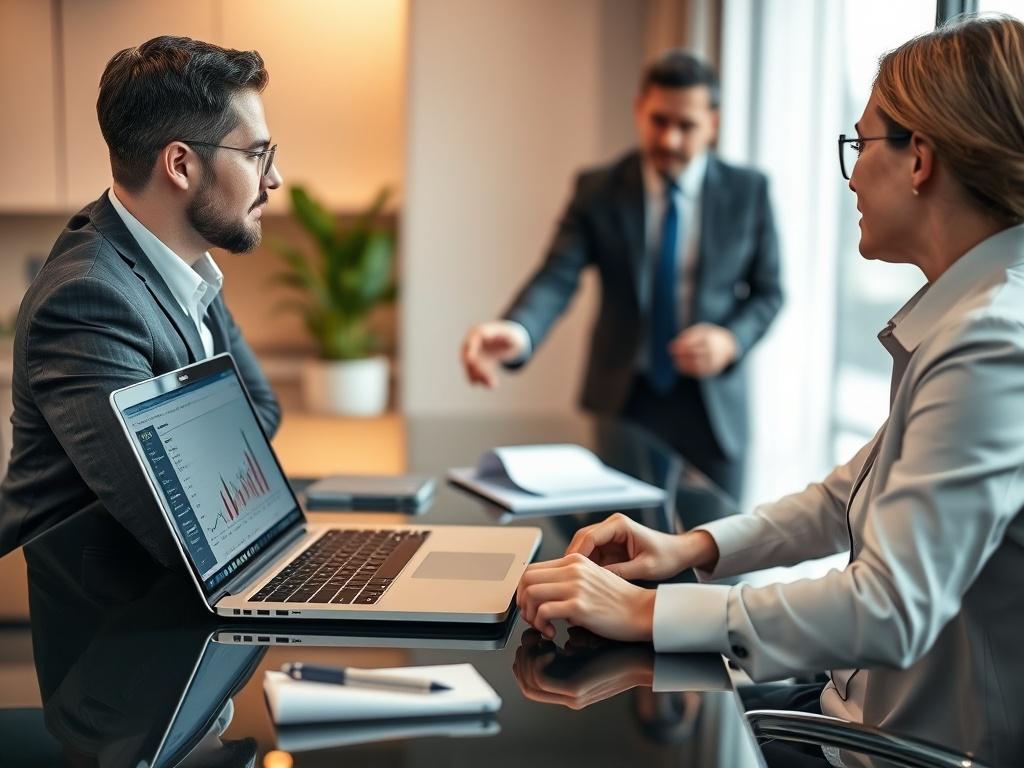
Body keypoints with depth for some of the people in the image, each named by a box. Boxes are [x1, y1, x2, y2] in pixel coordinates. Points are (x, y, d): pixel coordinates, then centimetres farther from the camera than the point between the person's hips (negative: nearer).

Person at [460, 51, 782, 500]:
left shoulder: (748, 191, 1)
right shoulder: (598, 191, -3)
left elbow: (768, 291, 6)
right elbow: (557, 278, -16)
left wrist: (731, 340, -15)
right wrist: (516, 332, -37)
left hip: (713, 403, 1)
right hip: (623, 400, 0)